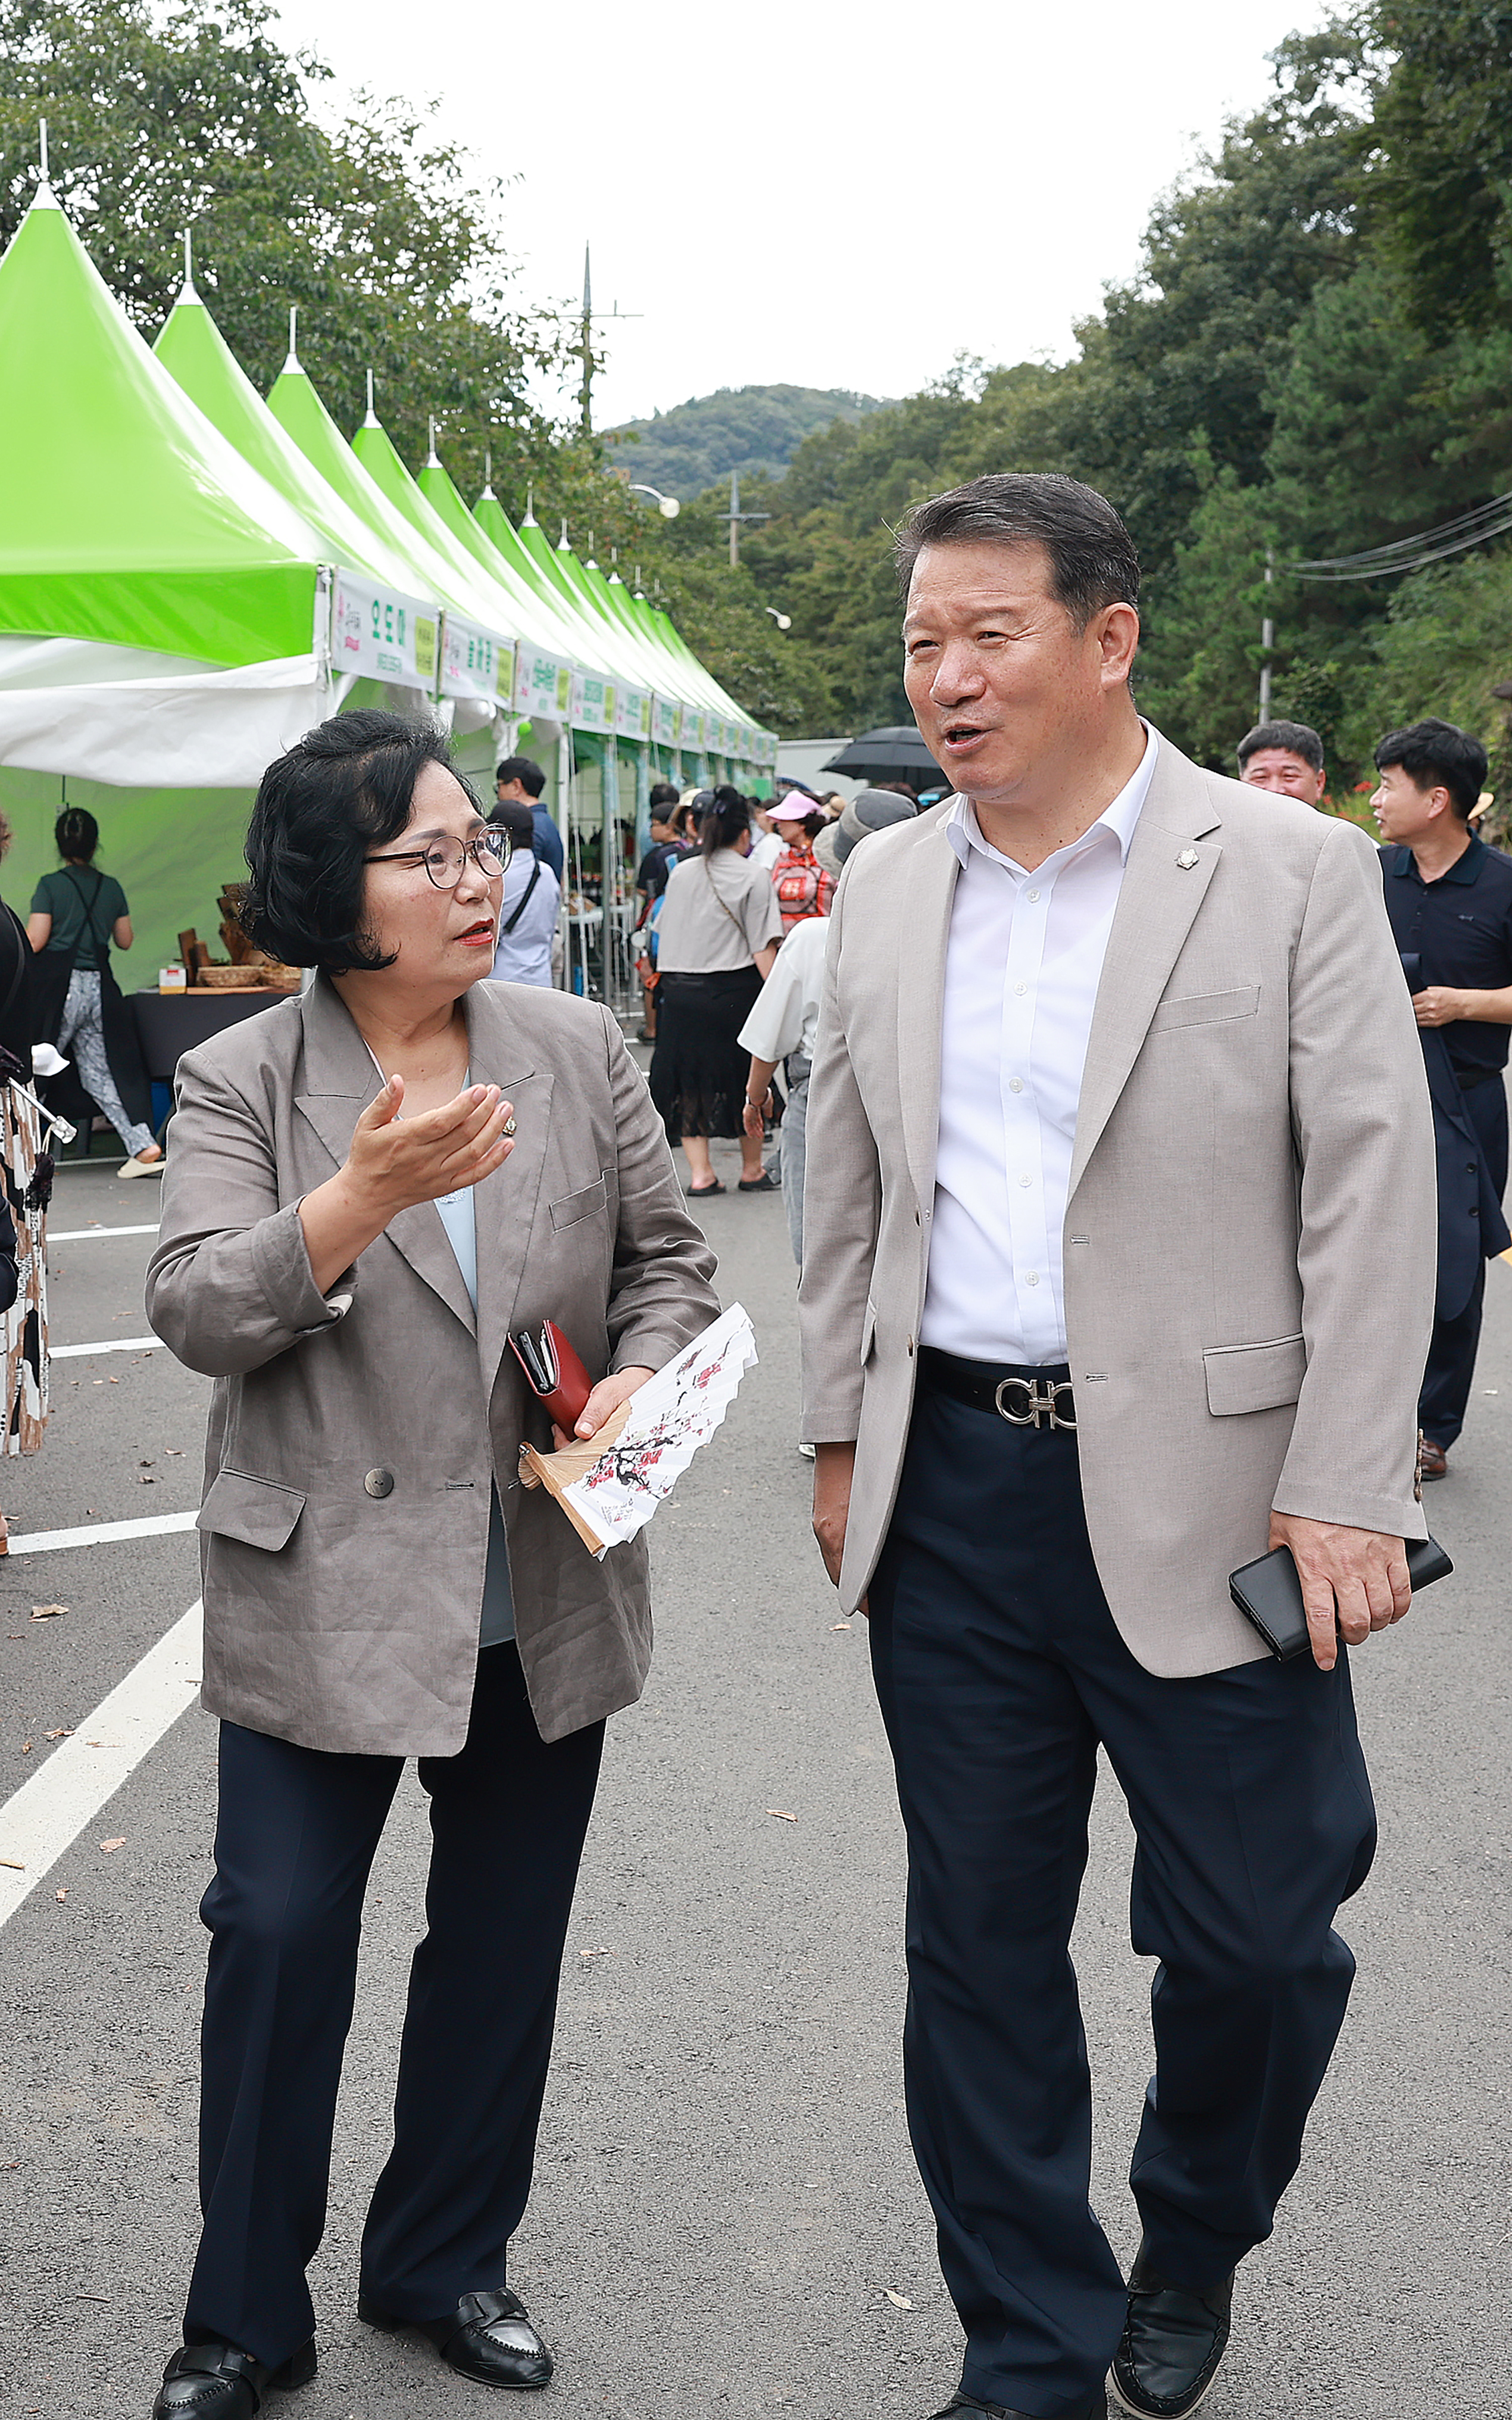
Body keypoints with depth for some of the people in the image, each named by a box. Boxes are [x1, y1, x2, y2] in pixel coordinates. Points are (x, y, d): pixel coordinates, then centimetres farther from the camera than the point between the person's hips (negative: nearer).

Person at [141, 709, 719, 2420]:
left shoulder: (580, 1049, 3)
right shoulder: (242, 1084, -5)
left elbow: (664, 1257, 10)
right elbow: (195, 1313, -15)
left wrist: (640, 1376, -11)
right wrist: (363, 1195, -29)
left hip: (547, 1593, 3)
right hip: (326, 1595, -3)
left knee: (503, 1938, 14)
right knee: (279, 1934, 2)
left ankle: (443, 2262, 36)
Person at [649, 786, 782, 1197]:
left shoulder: (680, 874, 7)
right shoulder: (752, 878, -6)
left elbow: (664, 934, 13)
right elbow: (763, 949, -11)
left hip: (679, 990, 4)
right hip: (734, 990, -4)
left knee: (690, 1078, 8)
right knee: (748, 1079, 10)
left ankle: (699, 1171, 4)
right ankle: (752, 1170, 20)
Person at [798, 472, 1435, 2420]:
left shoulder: (1293, 873, -6)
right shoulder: (885, 889, 8)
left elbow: (1370, 1199, -8)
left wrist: (1345, 1494, -12)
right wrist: (840, 1434, 12)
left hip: (1199, 1501, -3)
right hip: (949, 1491, 4)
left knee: (1250, 1933, 6)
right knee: (978, 1941, 11)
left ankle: (1193, 2253, 38)